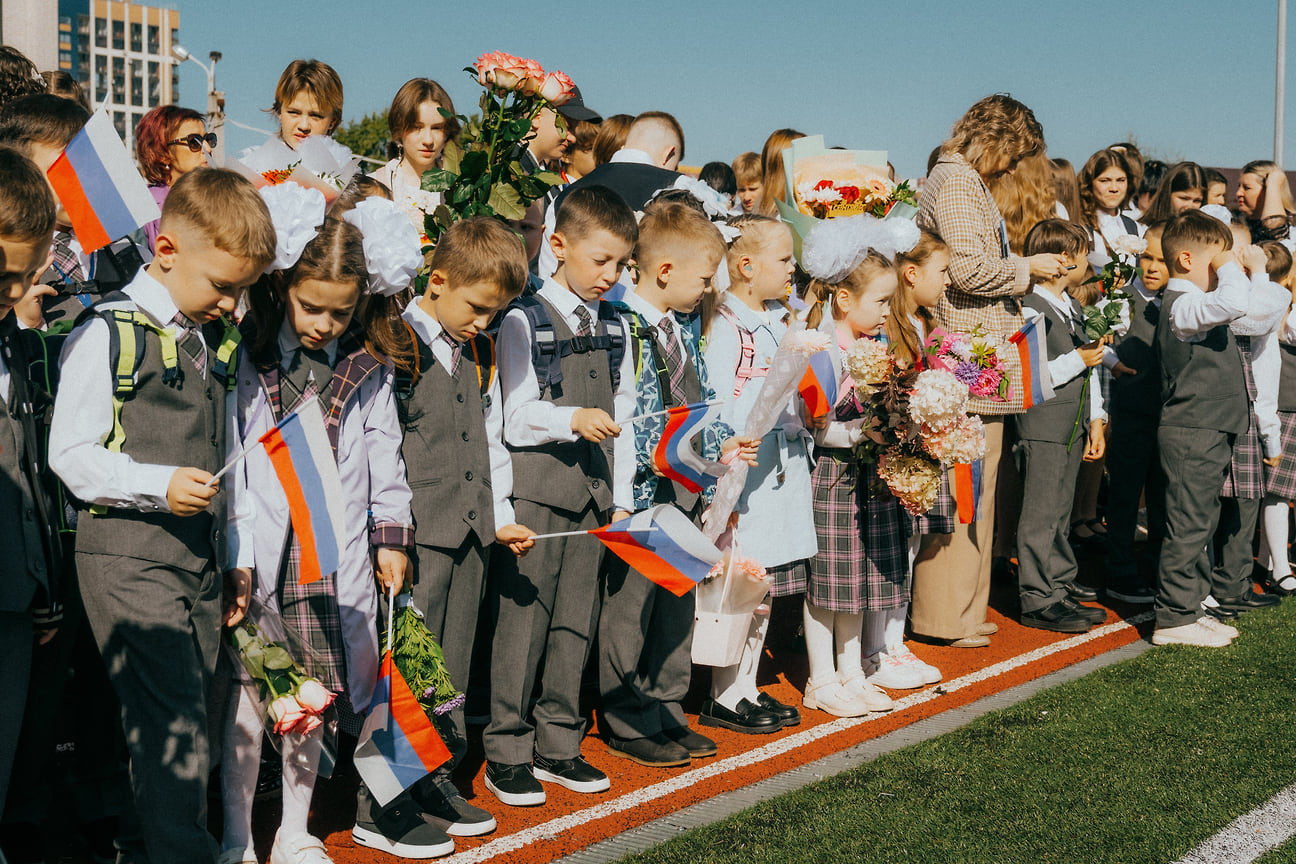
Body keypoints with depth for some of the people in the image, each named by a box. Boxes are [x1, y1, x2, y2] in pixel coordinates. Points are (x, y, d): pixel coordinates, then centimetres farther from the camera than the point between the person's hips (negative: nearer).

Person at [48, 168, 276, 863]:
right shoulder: (107, 334, -7)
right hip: (127, 555, -7)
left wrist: (237, 551, 19)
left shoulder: (218, 343, 15)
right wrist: (159, 486, -20)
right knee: (174, 724, -10)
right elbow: (70, 454, -9)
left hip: (201, 559, 7)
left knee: (182, 722, 11)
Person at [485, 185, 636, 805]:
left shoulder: (613, 328, 13)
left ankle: (558, 745, 21)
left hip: (593, 490, 6)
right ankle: (506, 753, 8)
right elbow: (516, 418, -11)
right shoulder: (524, 321, -6)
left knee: (576, 620, 10)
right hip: (535, 486, -6)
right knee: (522, 619, -3)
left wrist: (621, 497, 12)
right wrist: (573, 419, -27)